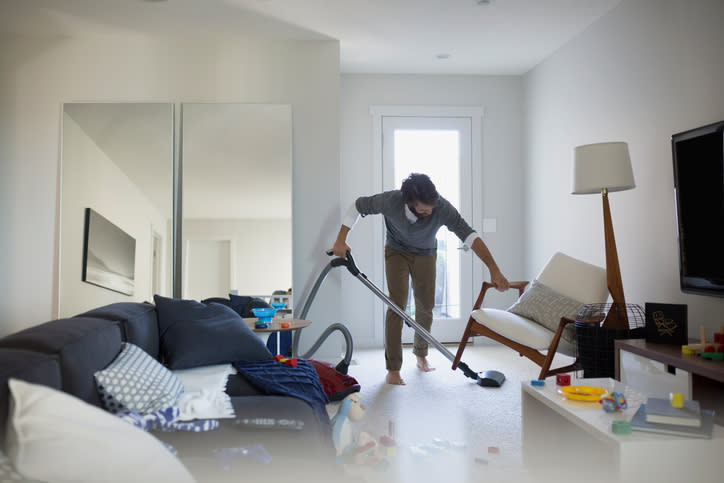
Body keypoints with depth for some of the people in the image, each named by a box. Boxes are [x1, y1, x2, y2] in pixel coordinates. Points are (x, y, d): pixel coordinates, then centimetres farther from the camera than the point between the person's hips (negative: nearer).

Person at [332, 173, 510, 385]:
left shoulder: (442, 207, -35)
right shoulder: (390, 200, -34)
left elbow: (469, 235, -38)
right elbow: (358, 205, -17)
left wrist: (494, 270, -46)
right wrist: (341, 240, -23)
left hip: (426, 255, 2)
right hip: (397, 252, -1)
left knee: (426, 307, 5)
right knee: (397, 305, -14)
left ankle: (421, 355, 30)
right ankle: (393, 368, -8)